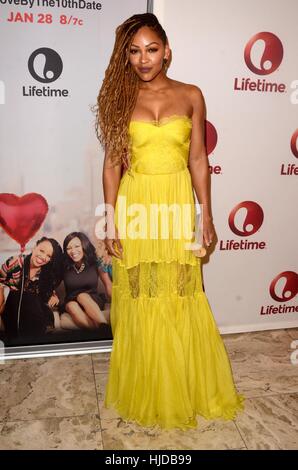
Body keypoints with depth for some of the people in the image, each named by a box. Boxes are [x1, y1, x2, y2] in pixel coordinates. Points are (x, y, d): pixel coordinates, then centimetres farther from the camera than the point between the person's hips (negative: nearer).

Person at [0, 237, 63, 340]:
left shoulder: (47, 273, -3)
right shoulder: (16, 262, -12)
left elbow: (48, 288, 15)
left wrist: (53, 295, -6)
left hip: (33, 305, 2)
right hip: (11, 304, -2)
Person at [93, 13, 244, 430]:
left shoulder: (190, 95, 4)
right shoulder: (120, 98, 2)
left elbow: (198, 160, 6)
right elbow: (112, 163, -1)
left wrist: (206, 216, 4)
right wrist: (111, 222, -6)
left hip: (177, 204, 1)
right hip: (135, 206, 0)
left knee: (182, 301, 8)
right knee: (140, 303, 7)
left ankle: (187, 390, 31)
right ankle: (144, 394, 28)